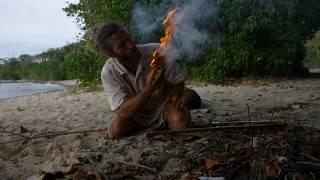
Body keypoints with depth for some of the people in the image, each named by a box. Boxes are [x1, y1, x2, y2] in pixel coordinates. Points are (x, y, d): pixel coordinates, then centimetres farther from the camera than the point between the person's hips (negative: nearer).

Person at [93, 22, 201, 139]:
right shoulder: (108, 73, -23)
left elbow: (178, 81, -10)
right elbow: (124, 112, -30)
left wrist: (176, 97, -31)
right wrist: (149, 88, -43)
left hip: (164, 106, -2)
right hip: (135, 114, 3)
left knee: (180, 119, -31)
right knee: (114, 131, -20)